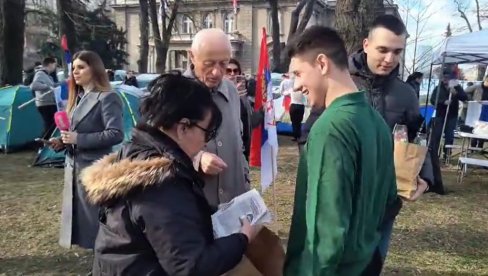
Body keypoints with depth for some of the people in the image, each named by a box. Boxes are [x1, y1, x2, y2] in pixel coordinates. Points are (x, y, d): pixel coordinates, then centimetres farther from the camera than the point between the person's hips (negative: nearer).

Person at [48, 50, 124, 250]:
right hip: (74, 165, 9)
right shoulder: (78, 97, 15)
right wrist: (63, 142, 1)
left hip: (95, 168, -9)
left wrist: (78, 139, -22)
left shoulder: (107, 98, -13)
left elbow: (116, 134, -22)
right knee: (78, 213, 16)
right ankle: (86, 243, 31)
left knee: (95, 217, -1)